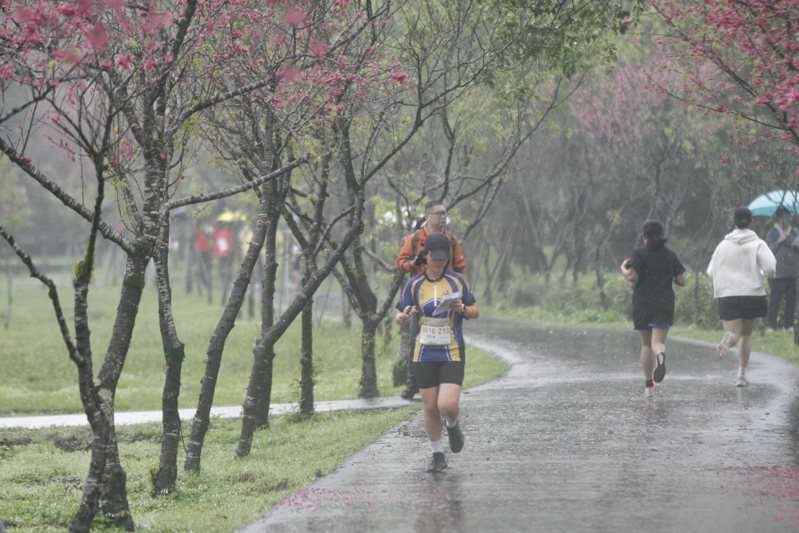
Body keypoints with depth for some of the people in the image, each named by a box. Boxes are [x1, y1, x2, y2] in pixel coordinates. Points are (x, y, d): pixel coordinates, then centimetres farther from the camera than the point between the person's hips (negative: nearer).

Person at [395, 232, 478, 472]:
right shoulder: (414, 284, 1)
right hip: (424, 354, 1)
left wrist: (462, 309, -13)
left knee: (448, 405, -14)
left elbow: (475, 311, 9)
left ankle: (452, 425, 22)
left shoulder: (457, 281, 1)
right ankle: (437, 455, 21)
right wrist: (405, 315, -18)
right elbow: (398, 316, 6)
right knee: (430, 407, 3)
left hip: (453, 354, -1)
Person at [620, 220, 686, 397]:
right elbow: (681, 281, 5)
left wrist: (623, 268, 5)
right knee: (658, 342, -7)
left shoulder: (639, 253, -5)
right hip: (664, 304, 1)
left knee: (646, 344, 14)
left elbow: (631, 277, -15)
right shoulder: (671, 256, 5)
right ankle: (661, 356, -45)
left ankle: (648, 385, 16)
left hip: (642, 305, -1)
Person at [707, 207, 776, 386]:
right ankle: (742, 374, 13)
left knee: (733, 333, -3)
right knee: (746, 334, 18)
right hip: (752, 295, 0)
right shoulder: (758, 244, -1)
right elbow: (770, 268, -14)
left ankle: (727, 340, -41)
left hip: (727, 296, 0)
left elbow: (711, 272, 8)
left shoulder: (723, 245, 6)